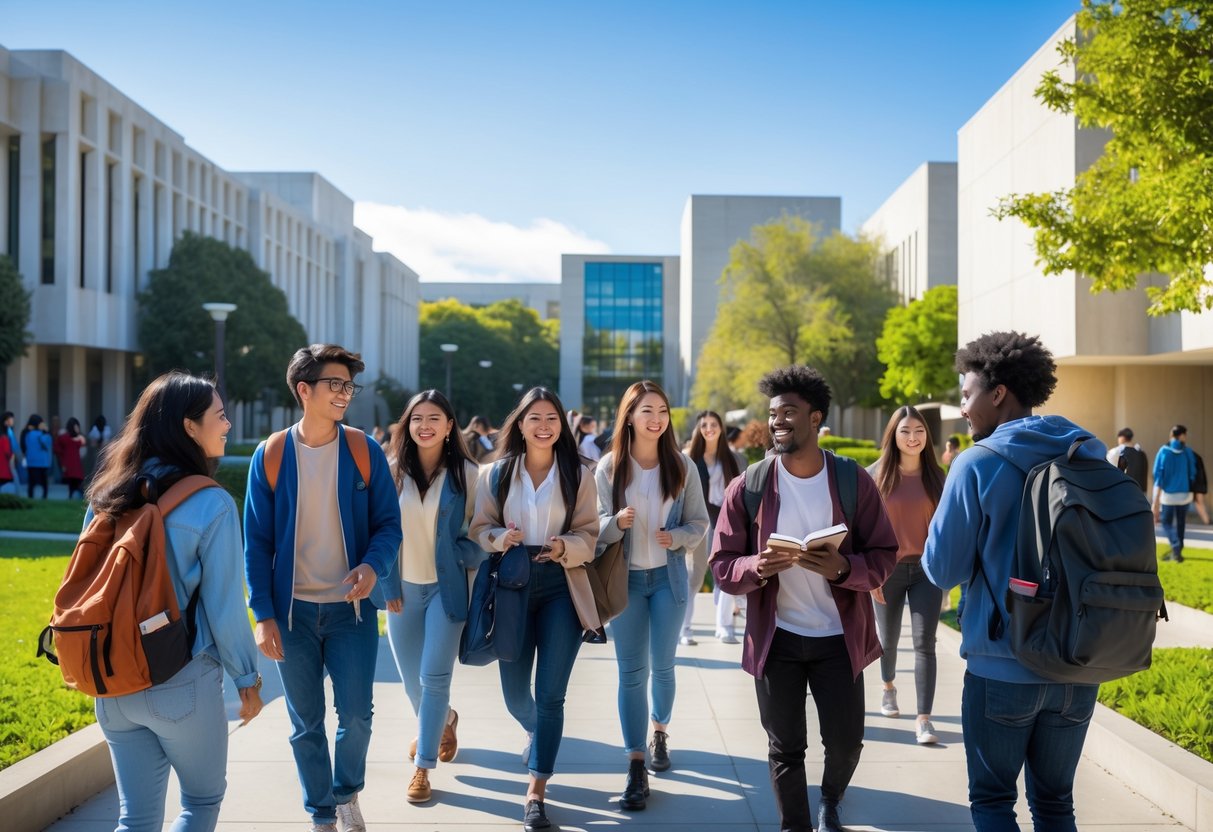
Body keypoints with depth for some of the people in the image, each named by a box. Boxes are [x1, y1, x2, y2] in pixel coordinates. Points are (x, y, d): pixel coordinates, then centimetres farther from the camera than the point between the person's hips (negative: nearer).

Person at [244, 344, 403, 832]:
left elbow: (388, 522, 0)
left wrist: (373, 565, -21)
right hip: (293, 610, 0)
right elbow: (257, 542, -1)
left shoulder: (365, 452, -2)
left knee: (356, 716, 1)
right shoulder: (270, 456, -3)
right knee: (306, 724, 9)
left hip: (351, 607, 0)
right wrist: (262, 614, -7)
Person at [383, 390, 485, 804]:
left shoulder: (466, 473, -5)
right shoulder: (390, 470, -1)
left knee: (434, 677, -5)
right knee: (411, 677, 14)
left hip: (446, 586, -2)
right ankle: (441, 721, 45)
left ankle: (422, 767, 8)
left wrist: (468, 561, -8)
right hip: (401, 585, 3)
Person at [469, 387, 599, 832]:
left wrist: (565, 546, -21)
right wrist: (499, 538, -17)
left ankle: (536, 793, 6)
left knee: (550, 694, -3)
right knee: (515, 692, 11)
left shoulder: (579, 474, 0)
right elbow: (479, 528, 5)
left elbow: (589, 535, -1)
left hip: (560, 589, -2)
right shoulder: (497, 473, 4)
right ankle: (536, 733, 48)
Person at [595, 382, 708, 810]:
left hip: (668, 576, 1)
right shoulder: (609, 467, -5)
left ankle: (660, 731, 39)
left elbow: (700, 523, 1)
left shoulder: (682, 466, -4)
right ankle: (636, 766, 3)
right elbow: (594, 529, -3)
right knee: (630, 671, 0)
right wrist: (616, 522, -25)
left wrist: (676, 538, -19)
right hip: (624, 577, 0)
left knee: (662, 665, 12)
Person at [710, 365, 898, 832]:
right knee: (785, 748, 8)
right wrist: (756, 568, -26)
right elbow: (721, 566, -4)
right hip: (776, 637, 0)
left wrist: (843, 568, -25)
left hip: (839, 636, 0)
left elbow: (884, 556, -5)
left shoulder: (854, 481, -7)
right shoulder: (747, 487, -7)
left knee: (845, 741, 8)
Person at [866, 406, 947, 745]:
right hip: (888, 569, 0)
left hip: (927, 569, 0)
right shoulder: (876, 475, -4)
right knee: (888, 639, 17)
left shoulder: (936, 476, 1)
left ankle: (924, 720, -6)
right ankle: (888, 687, 47)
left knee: (924, 642, -7)